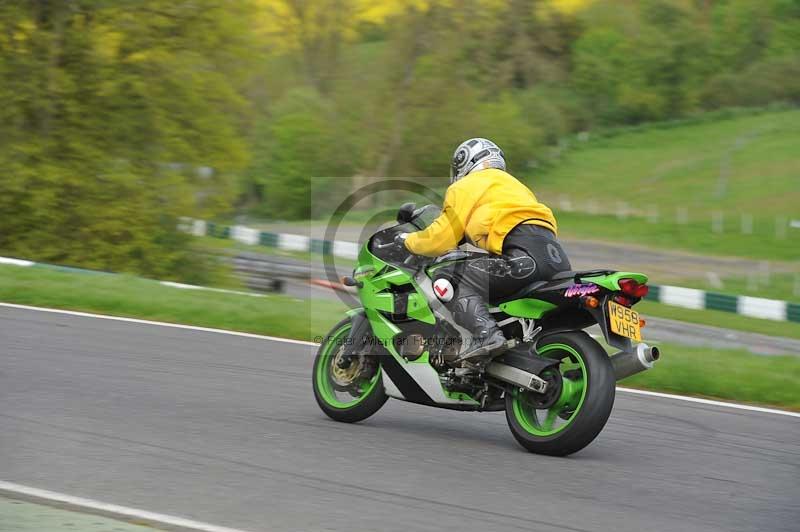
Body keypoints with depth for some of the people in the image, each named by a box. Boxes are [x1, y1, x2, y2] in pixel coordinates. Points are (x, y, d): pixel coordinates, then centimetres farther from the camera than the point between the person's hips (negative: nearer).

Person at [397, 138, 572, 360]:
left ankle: (485, 333, -28)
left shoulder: (465, 187, 12)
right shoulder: (511, 183, 35)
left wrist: (409, 241, 24)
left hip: (524, 256, -8)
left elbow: (442, 239, 6)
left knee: (447, 280, -5)